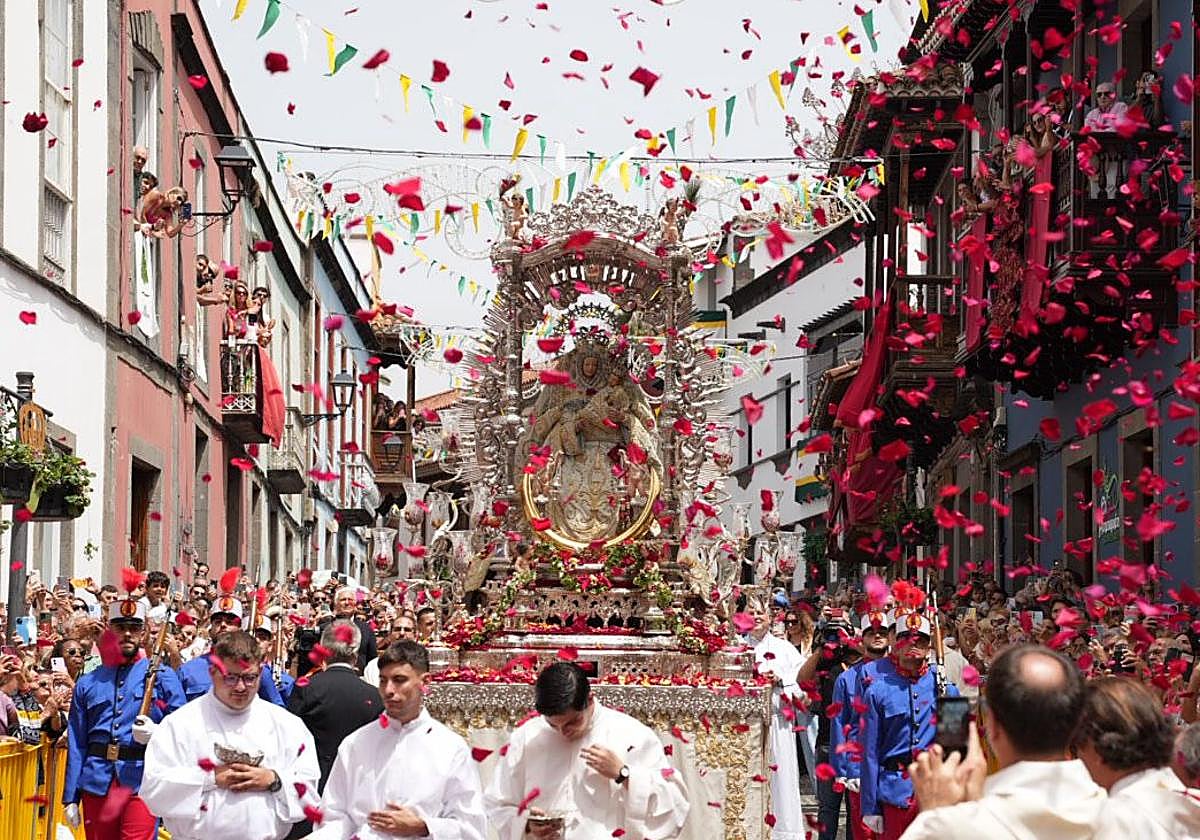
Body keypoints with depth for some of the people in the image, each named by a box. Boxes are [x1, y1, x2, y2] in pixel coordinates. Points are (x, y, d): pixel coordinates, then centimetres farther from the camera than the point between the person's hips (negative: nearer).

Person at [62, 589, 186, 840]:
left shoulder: (163, 677, 5)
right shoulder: (88, 684, 13)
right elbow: (76, 746, 12)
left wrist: (156, 734, -17)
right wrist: (70, 798, 7)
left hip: (142, 782, -3)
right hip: (97, 782, 3)